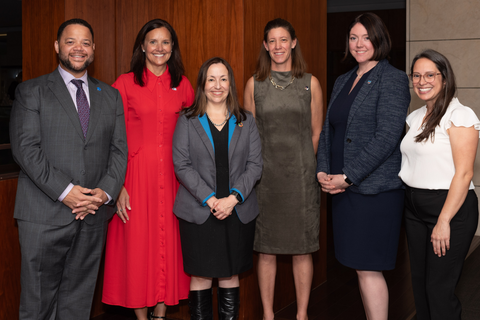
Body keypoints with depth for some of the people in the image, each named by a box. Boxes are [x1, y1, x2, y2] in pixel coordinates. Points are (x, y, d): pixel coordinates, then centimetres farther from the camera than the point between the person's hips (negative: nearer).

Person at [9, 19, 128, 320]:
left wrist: (105, 191, -8)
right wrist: (65, 191, -17)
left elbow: (119, 150, 9)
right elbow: (26, 148, -8)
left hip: (94, 216, 3)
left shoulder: (110, 96, 14)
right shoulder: (31, 91, 3)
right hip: (44, 216, -3)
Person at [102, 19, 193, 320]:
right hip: (136, 175, -3)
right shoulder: (125, 83, -1)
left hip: (172, 176, 3)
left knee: (169, 244, 6)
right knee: (138, 245, 2)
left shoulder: (183, 85, 9)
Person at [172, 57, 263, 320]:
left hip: (238, 211, 2)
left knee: (230, 275, 7)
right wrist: (210, 199, -13)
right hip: (198, 211, -1)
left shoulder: (246, 121, 9)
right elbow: (182, 165, -4)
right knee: (201, 276, 2)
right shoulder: (187, 120, 4)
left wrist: (233, 198, -11)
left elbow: (255, 164, 3)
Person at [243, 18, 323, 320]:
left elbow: (317, 132, 8)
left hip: (301, 174, 0)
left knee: (303, 248, 4)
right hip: (265, 175, 1)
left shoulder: (310, 83, 4)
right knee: (266, 248, 5)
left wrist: (305, 165, 3)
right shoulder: (254, 84, 6)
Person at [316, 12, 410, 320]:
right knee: (362, 265, 12)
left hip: (374, 188, -7)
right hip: (343, 187, 7)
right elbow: (328, 129, 16)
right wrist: (323, 171, 1)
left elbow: (386, 137, -15)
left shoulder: (392, 79, -7)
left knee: (368, 267, -4)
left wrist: (348, 177, -16)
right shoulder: (343, 81, 17)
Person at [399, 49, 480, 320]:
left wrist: (444, 221, -21)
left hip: (451, 206, -7)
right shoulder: (416, 117, 12)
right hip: (414, 207, 8)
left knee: (439, 289, -2)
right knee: (420, 283, 14)